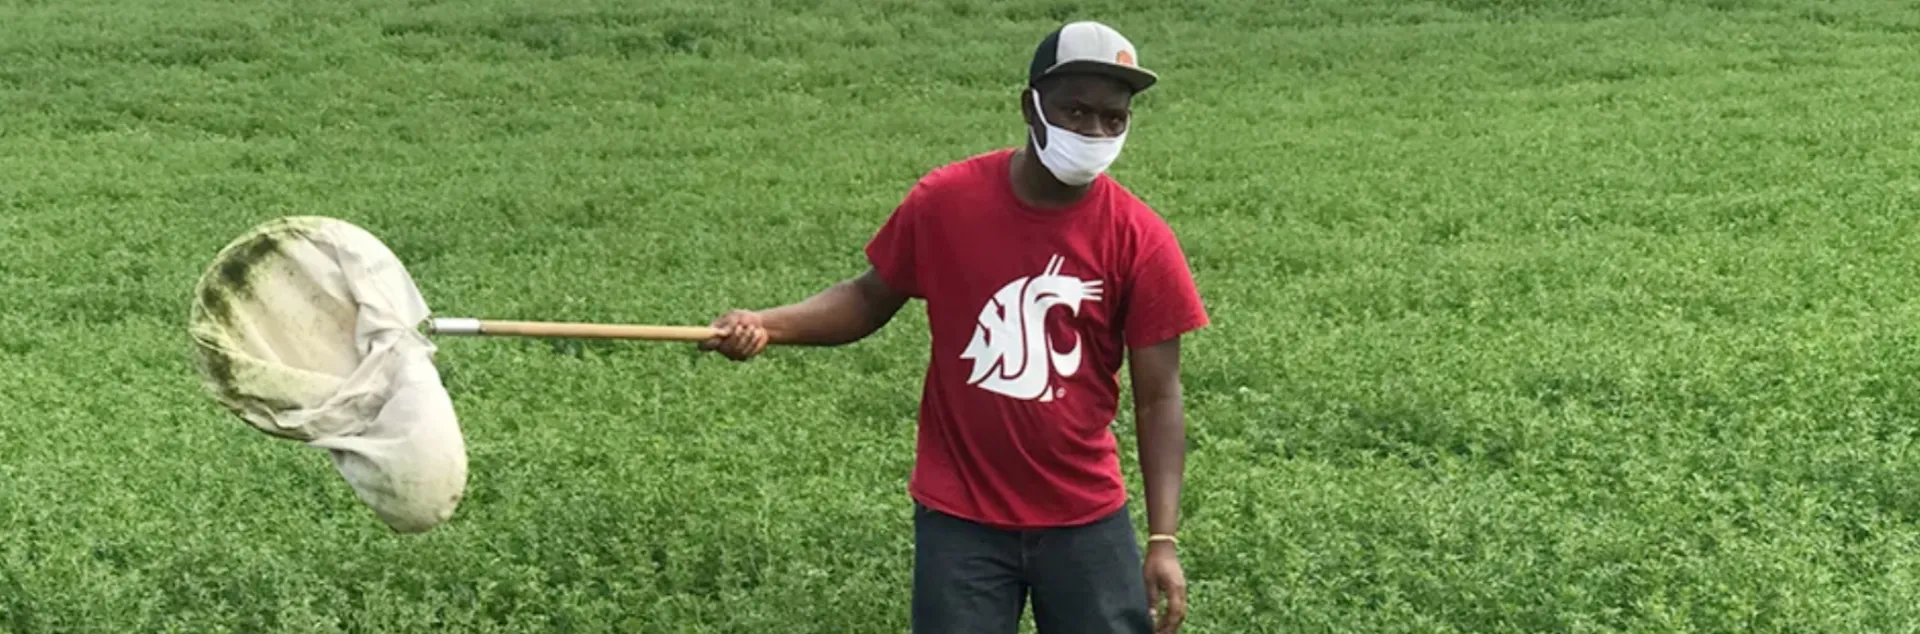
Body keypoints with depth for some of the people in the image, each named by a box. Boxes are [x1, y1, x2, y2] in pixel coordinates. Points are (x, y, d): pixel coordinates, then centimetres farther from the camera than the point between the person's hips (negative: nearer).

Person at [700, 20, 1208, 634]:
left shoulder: (1141, 239, -10)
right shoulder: (945, 200, -9)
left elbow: (1158, 398, -7)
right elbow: (872, 296, 5)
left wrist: (1163, 540, -12)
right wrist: (767, 324, -12)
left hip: (1086, 520, 1)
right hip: (959, 518, 0)